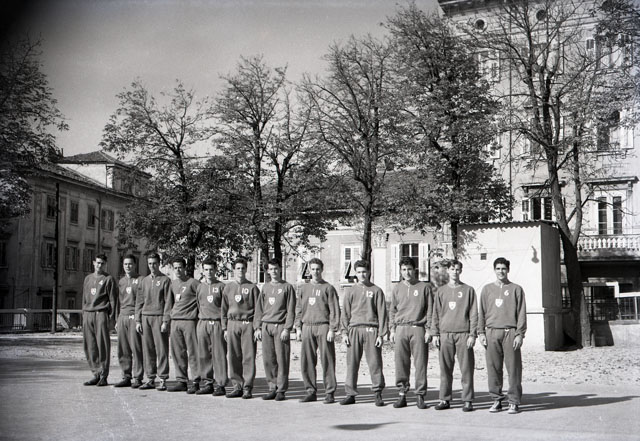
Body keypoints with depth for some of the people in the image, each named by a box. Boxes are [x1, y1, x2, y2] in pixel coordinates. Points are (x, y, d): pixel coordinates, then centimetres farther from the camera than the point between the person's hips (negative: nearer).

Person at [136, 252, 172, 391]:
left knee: (161, 349, -4)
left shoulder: (165, 280, 0)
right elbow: (140, 301, 16)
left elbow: (168, 302, -5)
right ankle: (150, 379, 12)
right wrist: (138, 320, 9)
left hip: (159, 317, -5)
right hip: (145, 317, 5)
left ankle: (163, 380, 0)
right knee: (147, 349, 5)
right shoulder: (145, 281, 15)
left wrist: (165, 321, -11)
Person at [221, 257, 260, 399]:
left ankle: (247, 388, -1)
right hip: (232, 324, 3)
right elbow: (224, 309, 15)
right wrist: (225, 328, 9)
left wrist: (256, 327, -7)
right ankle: (237, 386, 11)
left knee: (248, 356, -5)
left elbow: (258, 309, 1)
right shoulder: (228, 287, 13)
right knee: (233, 357, 3)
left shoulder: (252, 287, 3)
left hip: (248, 324, -3)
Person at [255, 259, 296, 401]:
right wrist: (258, 327, 9)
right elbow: (259, 308, 17)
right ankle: (272, 388, 11)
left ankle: (281, 390, 2)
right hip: (266, 326, 4)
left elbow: (291, 310, -1)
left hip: (280, 326, -4)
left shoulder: (287, 287, 3)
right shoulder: (265, 287, 15)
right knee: (268, 359, 2)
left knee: (281, 359, -4)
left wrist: (287, 329, -10)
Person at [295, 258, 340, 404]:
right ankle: (311, 391, 13)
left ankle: (329, 393, 3)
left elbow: (334, 310, -2)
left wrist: (332, 330, -10)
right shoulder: (303, 288, 15)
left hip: (323, 327, -4)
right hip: (307, 327, 4)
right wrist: (298, 327, 8)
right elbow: (299, 309, 17)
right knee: (306, 361, 3)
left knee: (327, 361, -3)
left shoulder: (328, 288, 2)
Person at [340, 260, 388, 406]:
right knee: (352, 363, 2)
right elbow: (345, 313, 12)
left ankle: (378, 394, 5)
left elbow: (382, 313, 4)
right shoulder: (351, 291, 13)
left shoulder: (376, 291, 6)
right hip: (354, 330, 2)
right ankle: (350, 394, 8)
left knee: (375, 363, -3)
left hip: (371, 330, -2)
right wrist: (344, 332, 2)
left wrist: (381, 334, -3)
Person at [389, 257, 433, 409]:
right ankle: (402, 394, 10)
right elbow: (392, 310, 16)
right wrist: (392, 329, 8)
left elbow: (430, 310, 4)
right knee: (401, 363, 2)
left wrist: (428, 329, -4)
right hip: (401, 329, 3)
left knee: (420, 363, -3)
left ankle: (420, 396, 3)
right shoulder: (397, 289, 14)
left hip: (418, 328, -3)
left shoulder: (424, 287, 5)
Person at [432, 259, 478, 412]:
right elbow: (436, 314, 13)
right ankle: (445, 399, 10)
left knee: (466, 369, -2)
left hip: (463, 334, -2)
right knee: (445, 369, 4)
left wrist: (473, 335, -5)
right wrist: (435, 333, 5)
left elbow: (473, 314, 3)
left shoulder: (468, 290, 6)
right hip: (445, 334, 2)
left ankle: (467, 400, 4)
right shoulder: (441, 291, 13)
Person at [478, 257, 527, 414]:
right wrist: (481, 332, 5)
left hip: (510, 332, -2)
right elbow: (481, 312, 14)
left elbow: (521, 313, 2)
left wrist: (519, 334, -6)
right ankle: (496, 400, 10)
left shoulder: (516, 289, 7)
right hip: (491, 332, 2)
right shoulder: (487, 289, 14)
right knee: (493, 368, 2)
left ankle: (514, 401, 3)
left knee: (513, 368, -3)